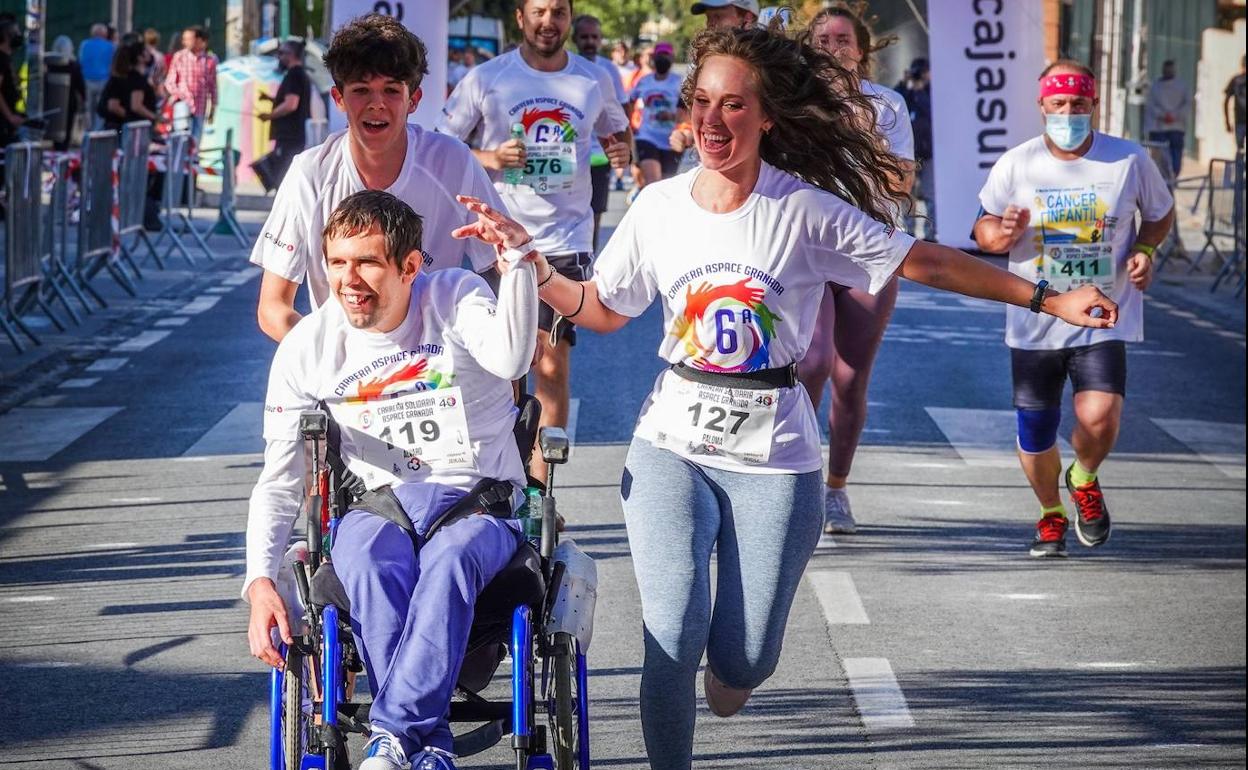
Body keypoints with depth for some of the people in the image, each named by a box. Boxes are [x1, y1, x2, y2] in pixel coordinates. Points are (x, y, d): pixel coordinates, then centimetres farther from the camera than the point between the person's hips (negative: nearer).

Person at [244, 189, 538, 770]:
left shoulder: (454, 300, 0)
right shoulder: (307, 348, 4)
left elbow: (509, 358, -24)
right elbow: (278, 483, 6)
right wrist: (261, 584, -9)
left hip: (477, 504, -2)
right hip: (376, 506, 2)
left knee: (449, 560, -39)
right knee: (371, 570, -36)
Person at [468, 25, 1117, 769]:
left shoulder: (806, 211, -8)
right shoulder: (659, 206, 1)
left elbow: (927, 262, -4)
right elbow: (602, 309, 13)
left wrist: (1047, 300, -6)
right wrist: (531, 266, -3)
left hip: (773, 458, -1)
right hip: (672, 446, 1)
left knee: (742, 662, 0)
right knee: (673, 637, -16)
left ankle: (729, 672, 39)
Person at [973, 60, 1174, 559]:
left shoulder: (1130, 161, -4)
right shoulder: (1015, 165, -4)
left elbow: (1160, 213, 13)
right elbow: (983, 230, 5)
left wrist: (1144, 250, -7)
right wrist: (1004, 233, -18)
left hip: (1104, 321, -1)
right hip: (1034, 324, 1)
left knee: (1099, 417, -21)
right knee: (1035, 434, 5)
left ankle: (1084, 480, 16)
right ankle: (1051, 515, 36)